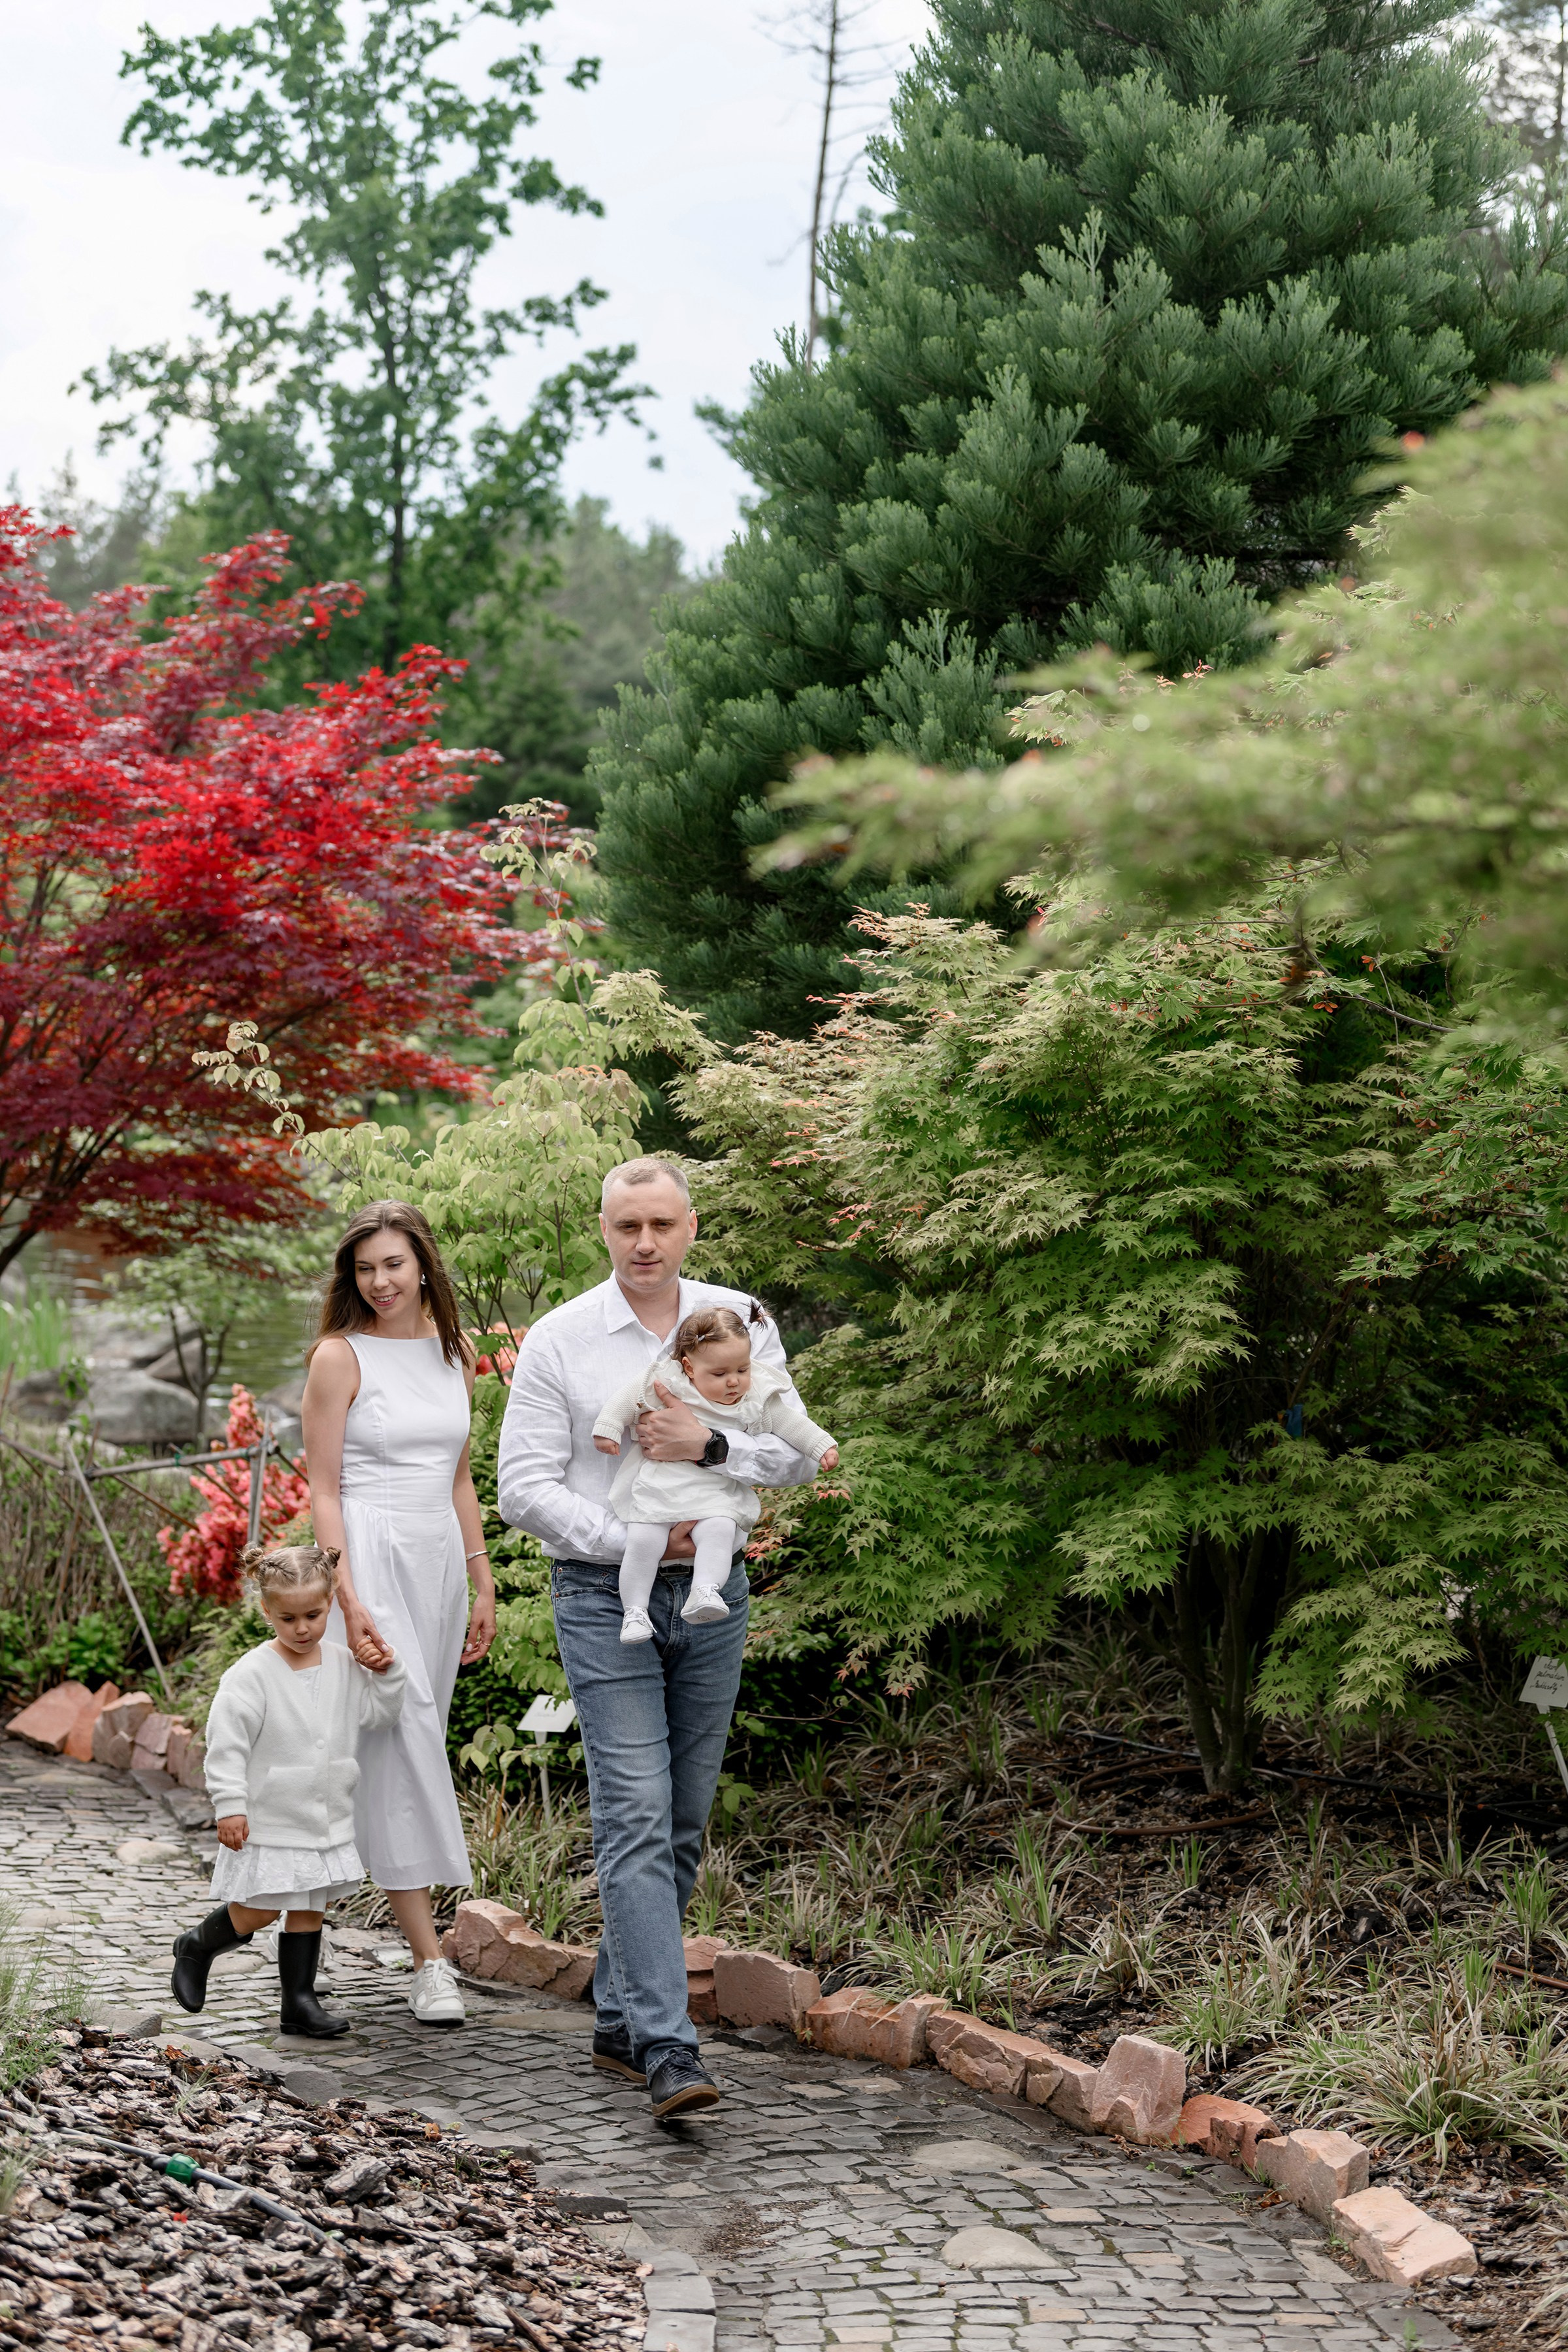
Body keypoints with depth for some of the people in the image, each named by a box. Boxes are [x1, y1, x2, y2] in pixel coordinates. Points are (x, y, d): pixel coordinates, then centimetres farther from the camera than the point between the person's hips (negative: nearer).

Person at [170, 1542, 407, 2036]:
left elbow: (380, 1713, 12)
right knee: (256, 1913, 1)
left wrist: (387, 1671, -5)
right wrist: (229, 1806, -18)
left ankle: (299, 2001, 19)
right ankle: (195, 1947, 28)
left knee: (310, 1911, 11)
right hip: (268, 1823, -5)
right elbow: (226, 1742, -15)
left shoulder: (343, 1665, 2)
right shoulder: (251, 1674, -16)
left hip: (327, 1819, 5)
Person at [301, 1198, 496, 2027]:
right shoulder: (340, 1357, -5)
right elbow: (322, 1490, -7)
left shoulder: (454, 1353, 11)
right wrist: (348, 1599, -16)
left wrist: (482, 1585, 15)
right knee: (400, 1739, -12)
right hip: (369, 1558, -6)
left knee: (415, 1737, 6)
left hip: (439, 1561, 6)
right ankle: (430, 1961, -13)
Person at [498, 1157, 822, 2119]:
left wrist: (710, 1444, -17)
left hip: (714, 1591, 4)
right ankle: (669, 2049, -16)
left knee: (683, 1822, 9)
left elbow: (800, 1456, 0)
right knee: (636, 1817, -12)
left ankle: (621, 2019, 23)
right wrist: (637, 1539, -14)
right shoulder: (558, 1340, -4)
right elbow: (526, 1487, -7)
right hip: (604, 1597, -4)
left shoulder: (740, 1323, 4)